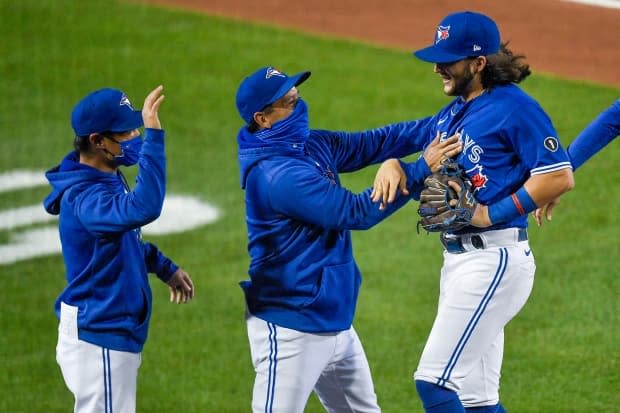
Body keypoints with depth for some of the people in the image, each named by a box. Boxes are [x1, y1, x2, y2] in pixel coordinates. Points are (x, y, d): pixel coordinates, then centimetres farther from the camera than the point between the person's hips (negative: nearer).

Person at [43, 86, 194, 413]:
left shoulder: (108, 177, 5)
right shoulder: (83, 197, -27)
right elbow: (143, 208, -46)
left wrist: (164, 267, 10)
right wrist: (153, 136, -46)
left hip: (115, 332, 10)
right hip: (99, 338, -10)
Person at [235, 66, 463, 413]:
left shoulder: (312, 145, 6)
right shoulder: (276, 174, -23)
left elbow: (373, 144, 9)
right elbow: (356, 212, -24)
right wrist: (422, 171, -22)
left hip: (335, 322, 10)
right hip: (290, 331, -10)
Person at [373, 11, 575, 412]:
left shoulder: (514, 107, -12)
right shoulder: (451, 114, 15)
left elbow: (560, 176, -18)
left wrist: (492, 214, -19)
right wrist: (394, 165, -5)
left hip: (494, 258, -10)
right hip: (458, 257, 10)